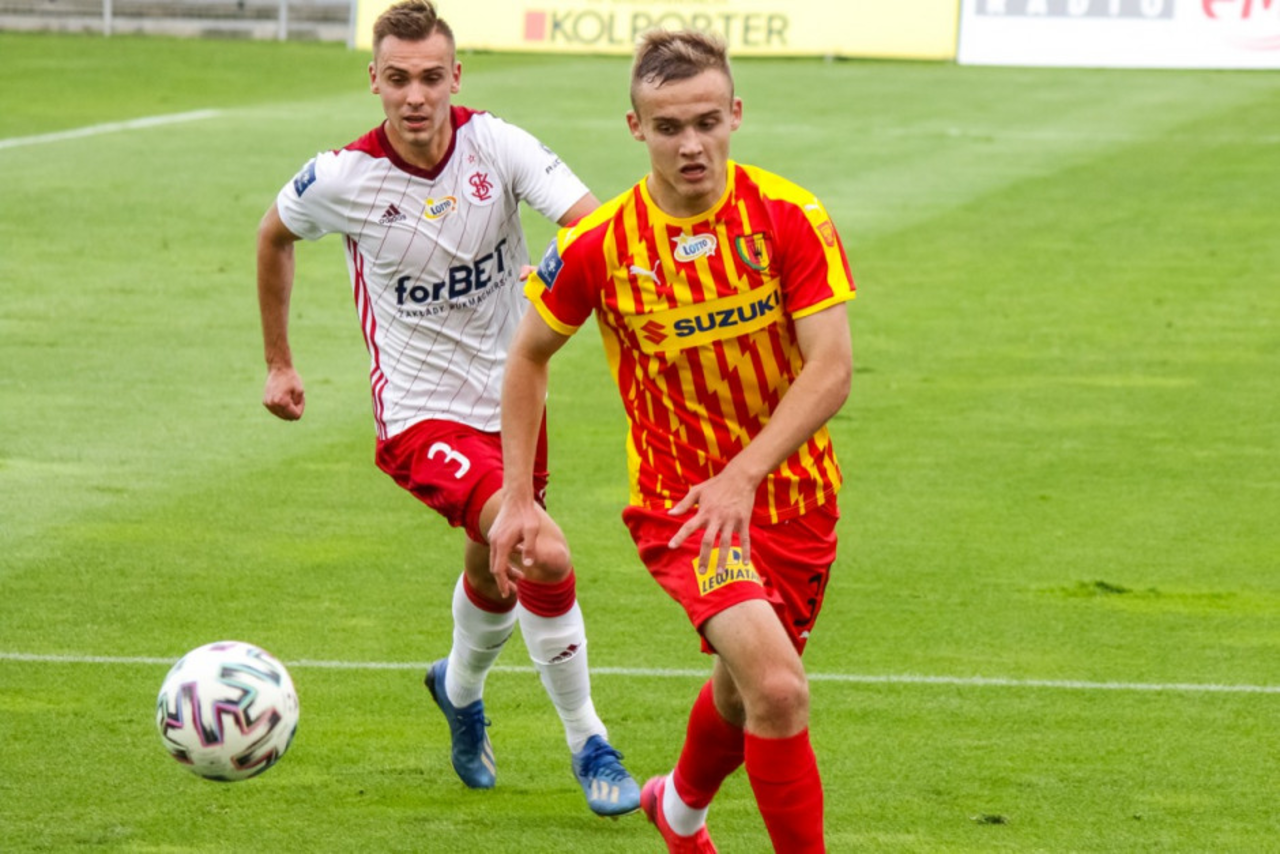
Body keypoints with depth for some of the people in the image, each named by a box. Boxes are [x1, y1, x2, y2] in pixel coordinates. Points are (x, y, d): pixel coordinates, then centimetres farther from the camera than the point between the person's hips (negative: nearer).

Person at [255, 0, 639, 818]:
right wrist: (279, 363, 12)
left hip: (511, 400, 4)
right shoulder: (343, 180, -15)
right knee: (545, 556, -23)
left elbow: (594, 220, -26)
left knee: (498, 572, 23)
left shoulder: (496, 145, -14)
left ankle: (460, 688, 56)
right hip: (422, 415, -4)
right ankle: (588, 743, -5)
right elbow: (275, 235, 7)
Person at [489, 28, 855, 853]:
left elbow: (832, 369, -16)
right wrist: (518, 499, 2)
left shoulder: (790, 218, -12)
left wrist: (742, 475, -26)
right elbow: (530, 355, 6)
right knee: (778, 689, -25)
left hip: (793, 497, 3)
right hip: (677, 500, -3)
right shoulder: (598, 245, -11)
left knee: (743, 693, 22)